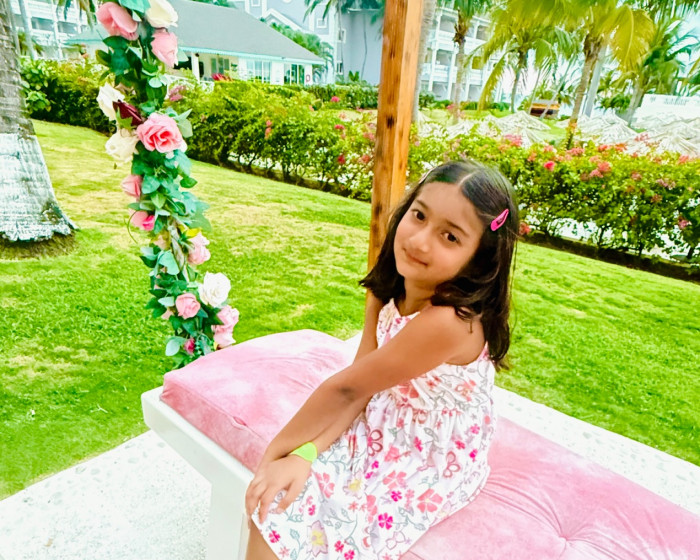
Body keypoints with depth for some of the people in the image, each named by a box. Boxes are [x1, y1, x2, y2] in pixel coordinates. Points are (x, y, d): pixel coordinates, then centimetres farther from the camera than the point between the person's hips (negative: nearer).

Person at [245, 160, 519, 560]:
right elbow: (358, 391, -9)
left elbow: (346, 388, -25)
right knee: (274, 502, -4)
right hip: (380, 433, 6)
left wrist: (276, 450, -14)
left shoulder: (449, 322, -33)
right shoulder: (389, 288, -9)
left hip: (430, 467, -5)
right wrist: (304, 453, -19)